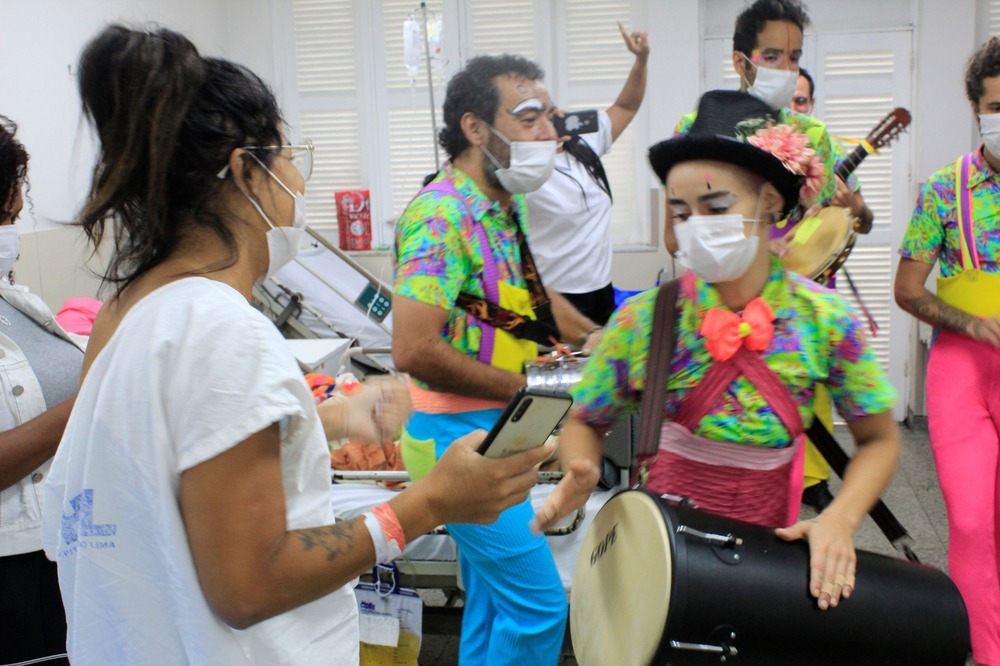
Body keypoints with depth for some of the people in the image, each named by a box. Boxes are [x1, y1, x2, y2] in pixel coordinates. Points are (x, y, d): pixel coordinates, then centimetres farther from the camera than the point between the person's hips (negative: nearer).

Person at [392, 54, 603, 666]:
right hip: (461, 437, -9)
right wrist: (523, 386, -17)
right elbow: (415, 350, -27)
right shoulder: (442, 214, -21)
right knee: (538, 604, -3)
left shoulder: (508, 204, 8)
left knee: (494, 603, 19)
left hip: (499, 431, 9)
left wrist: (592, 336, 8)